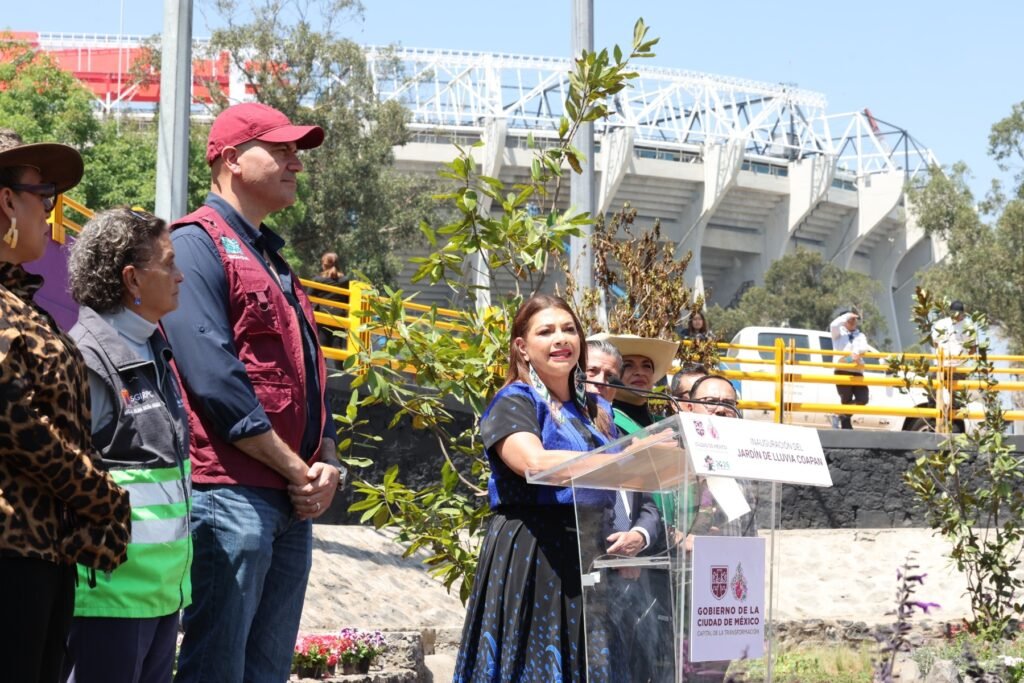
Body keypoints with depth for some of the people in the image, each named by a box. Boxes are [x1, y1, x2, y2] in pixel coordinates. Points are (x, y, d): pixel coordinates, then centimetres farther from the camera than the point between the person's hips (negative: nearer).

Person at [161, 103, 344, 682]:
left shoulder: (273, 260, 22)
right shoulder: (199, 242, -7)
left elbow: (311, 370, 20)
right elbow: (213, 375, -17)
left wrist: (326, 465, 2)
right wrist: (297, 470, -13)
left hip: (295, 502, 9)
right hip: (230, 495, -9)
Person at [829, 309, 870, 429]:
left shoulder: (860, 336, 21)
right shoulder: (839, 333, 13)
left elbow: (864, 347, -1)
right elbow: (833, 325, -12)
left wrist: (857, 352, -23)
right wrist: (847, 316, -3)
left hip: (857, 372, 4)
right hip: (842, 371, -4)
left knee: (863, 399, -8)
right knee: (846, 401, -4)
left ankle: (842, 414, 12)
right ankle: (846, 428, 3)